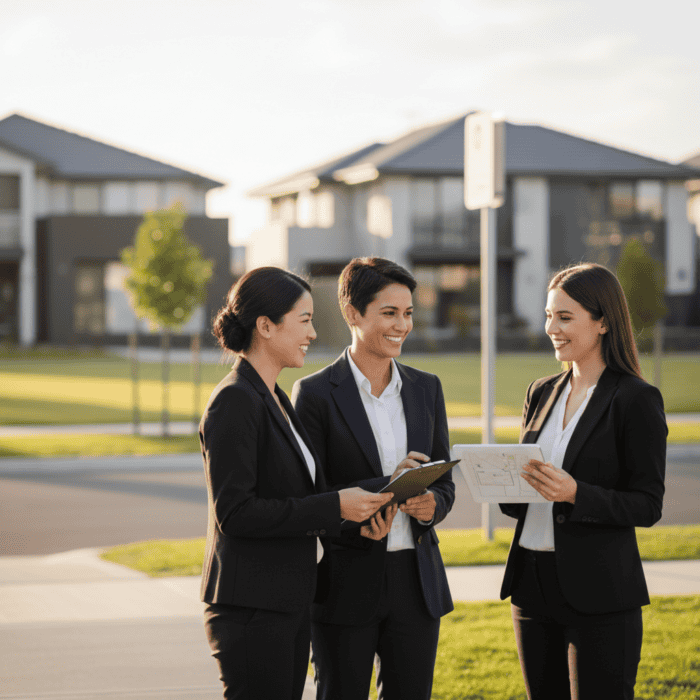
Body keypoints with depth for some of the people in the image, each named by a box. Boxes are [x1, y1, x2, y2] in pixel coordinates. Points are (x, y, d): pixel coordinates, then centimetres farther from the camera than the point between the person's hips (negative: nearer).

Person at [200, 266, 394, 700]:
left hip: (289, 605, 9)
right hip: (251, 609, -9)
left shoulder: (275, 399, 16)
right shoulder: (235, 402, -14)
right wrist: (332, 506, -19)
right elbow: (234, 513, -20)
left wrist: (354, 506, 5)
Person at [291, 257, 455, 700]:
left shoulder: (426, 389, 10)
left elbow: (445, 482, 13)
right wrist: (384, 487, -23)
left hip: (416, 580, 4)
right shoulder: (315, 393, -6)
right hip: (346, 581, -4)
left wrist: (431, 504, -10)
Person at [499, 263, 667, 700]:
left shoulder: (637, 400, -8)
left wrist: (575, 494, -24)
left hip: (599, 594, -6)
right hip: (534, 583, 7)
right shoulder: (542, 393, 12)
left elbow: (647, 506, -10)